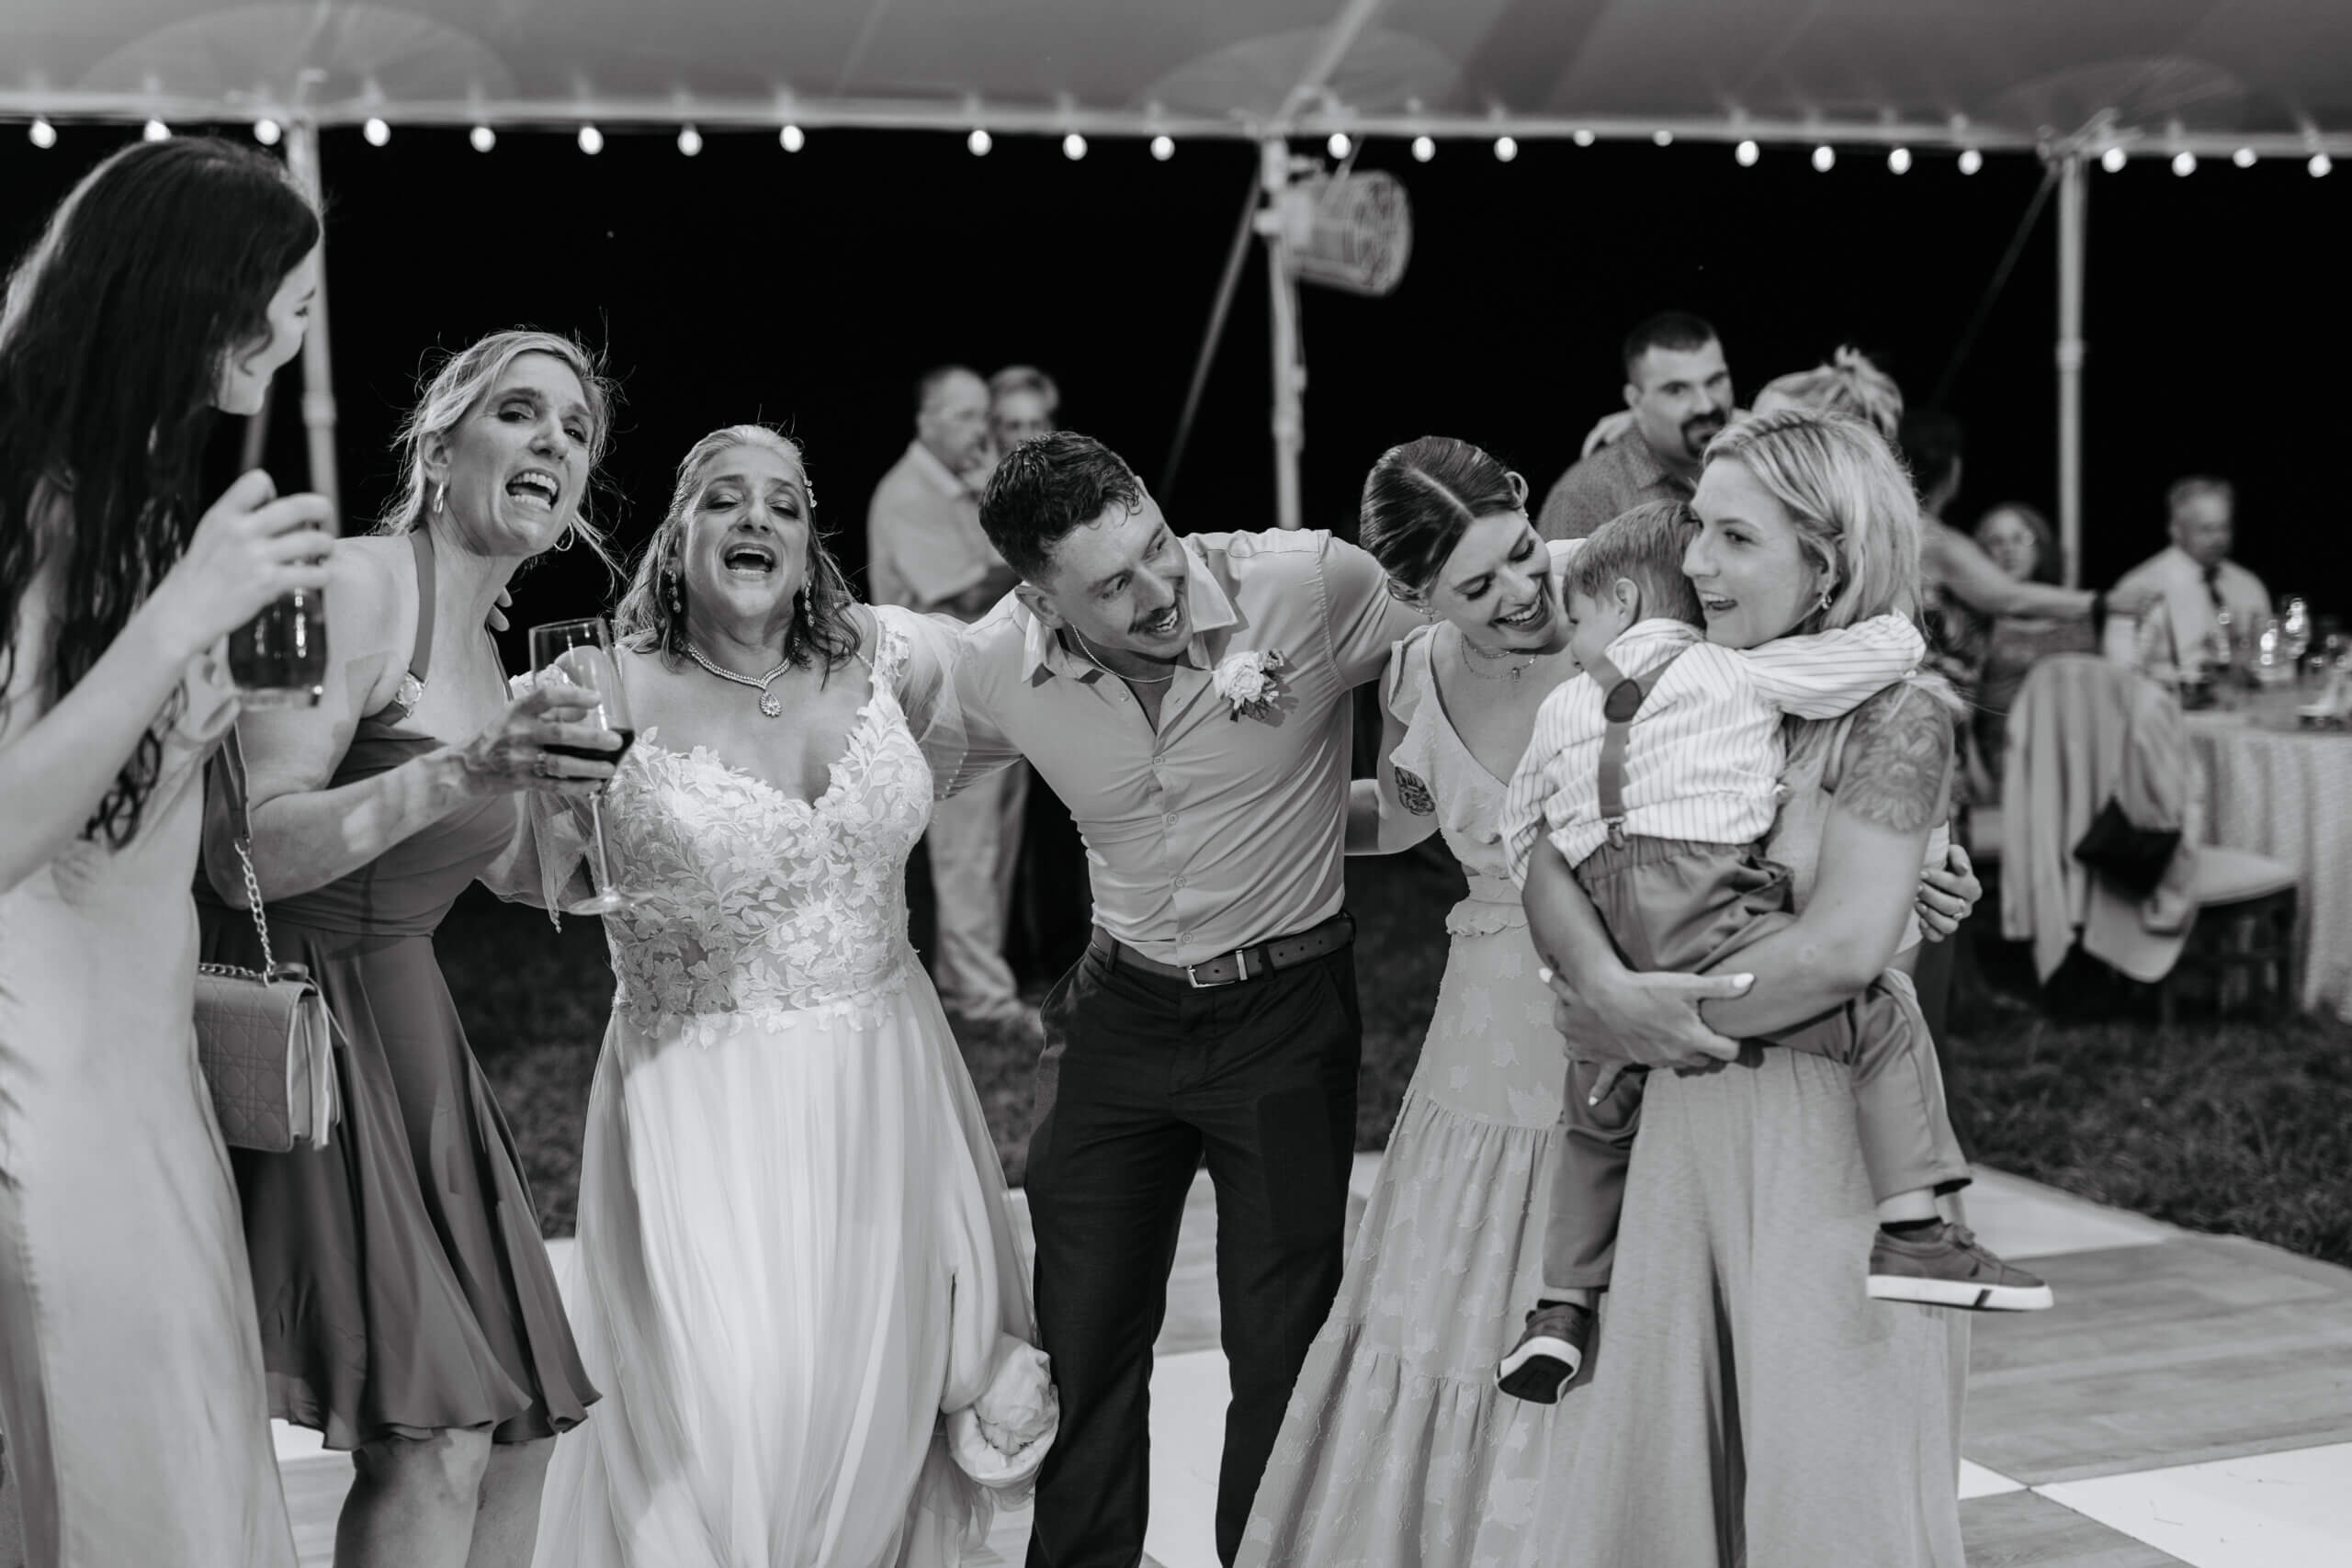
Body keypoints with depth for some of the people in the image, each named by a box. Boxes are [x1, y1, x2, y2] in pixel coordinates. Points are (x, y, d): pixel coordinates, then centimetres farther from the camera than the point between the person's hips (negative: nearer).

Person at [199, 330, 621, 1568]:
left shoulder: (488, 653, 13)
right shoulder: (360, 584, -12)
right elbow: (242, 850, -21)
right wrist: (459, 772, -29)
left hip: (405, 1033, 9)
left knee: (516, 1437, 7)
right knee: (430, 1445, -15)